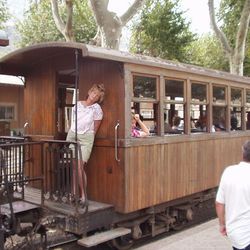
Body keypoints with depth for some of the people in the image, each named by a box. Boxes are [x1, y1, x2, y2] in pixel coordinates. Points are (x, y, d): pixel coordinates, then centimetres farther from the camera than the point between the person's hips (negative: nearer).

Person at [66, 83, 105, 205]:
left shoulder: (96, 108, 1)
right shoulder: (77, 104, 11)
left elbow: (94, 129, 5)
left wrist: (87, 137, 6)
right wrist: (72, 134, 15)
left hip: (85, 139, -3)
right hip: (72, 136, 4)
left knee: (79, 166, -12)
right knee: (74, 167, 0)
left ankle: (82, 195, -1)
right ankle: (74, 193, 7)